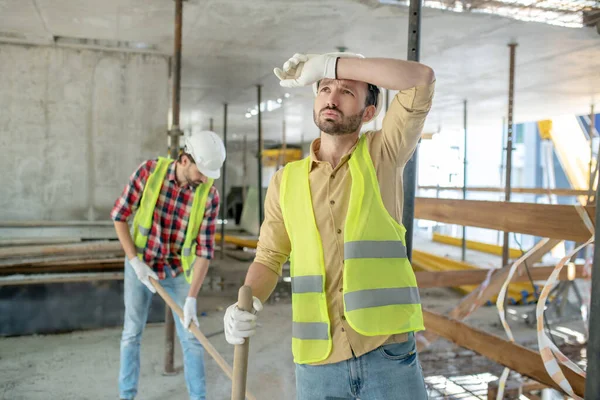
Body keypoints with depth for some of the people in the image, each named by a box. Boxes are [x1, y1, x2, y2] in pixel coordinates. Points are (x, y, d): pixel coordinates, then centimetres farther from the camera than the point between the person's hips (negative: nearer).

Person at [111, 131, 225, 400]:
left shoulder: (210, 196, -21)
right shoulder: (149, 171, -21)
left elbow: (204, 251, -20)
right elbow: (119, 216, -12)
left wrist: (192, 299, -26)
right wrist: (136, 262, -19)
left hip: (178, 271, 0)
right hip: (140, 264, 0)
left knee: (191, 338, 1)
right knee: (132, 333, 8)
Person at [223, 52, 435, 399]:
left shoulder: (382, 154, 0)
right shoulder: (286, 181, 7)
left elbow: (422, 79, -12)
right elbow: (269, 260, 9)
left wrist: (327, 63, -10)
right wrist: (246, 306, -12)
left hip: (388, 351, -2)